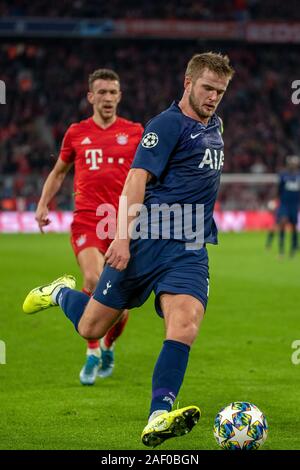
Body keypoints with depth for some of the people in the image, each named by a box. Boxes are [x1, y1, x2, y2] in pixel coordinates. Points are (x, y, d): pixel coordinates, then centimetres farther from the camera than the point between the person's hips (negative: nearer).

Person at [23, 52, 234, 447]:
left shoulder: (214, 126, 16)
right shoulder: (167, 124, -9)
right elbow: (137, 179, -17)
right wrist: (123, 236, -26)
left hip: (190, 251, 5)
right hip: (148, 241, -5)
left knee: (184, 327, -21)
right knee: (90, 328, 4)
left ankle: (158, 418, -29)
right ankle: (61, 293, 38)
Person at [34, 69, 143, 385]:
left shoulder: (134, 132, 8)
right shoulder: (76, 133, 10)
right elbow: (59, 172, 23)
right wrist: (43, 204, 12)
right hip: (86, 221, -1)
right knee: (94, 280, -26)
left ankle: (108, 347, 32)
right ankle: (92, 353, -9)